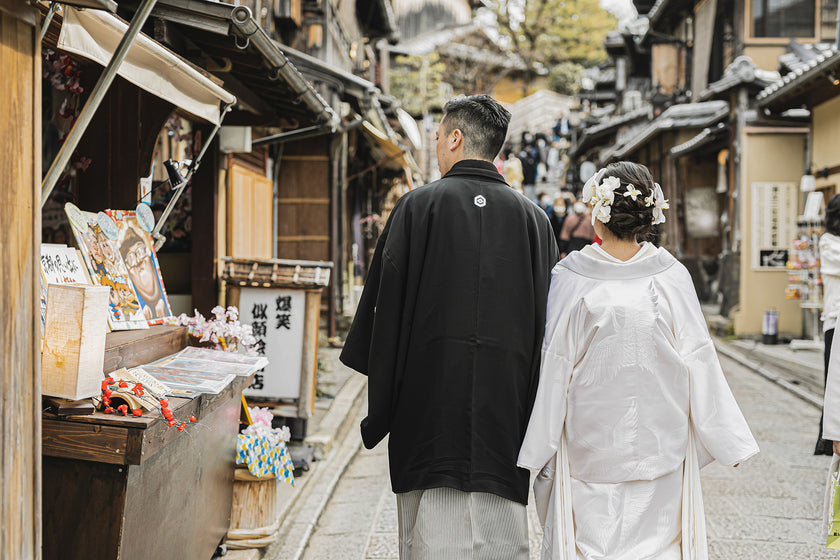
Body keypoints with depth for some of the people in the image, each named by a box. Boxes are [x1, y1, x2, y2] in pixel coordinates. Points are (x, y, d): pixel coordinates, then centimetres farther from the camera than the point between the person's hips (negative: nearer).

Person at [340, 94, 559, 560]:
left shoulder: (418, 206, -2)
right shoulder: (533, 219, 6)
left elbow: (385, 303, -4)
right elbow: (547, 321, 6)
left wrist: (378, 413, 4)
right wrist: (535, 418, 13)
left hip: (429, 399, -2)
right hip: (507, 411, 3)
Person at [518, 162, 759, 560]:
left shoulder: (569, 277, -10)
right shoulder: (671, 278, -7)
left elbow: (554, 367, -7)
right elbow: (699, 363, -4)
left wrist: (537, 451, 2)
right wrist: (731, 441, 6)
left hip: (588, 444, -1)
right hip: (658, 446, 1)